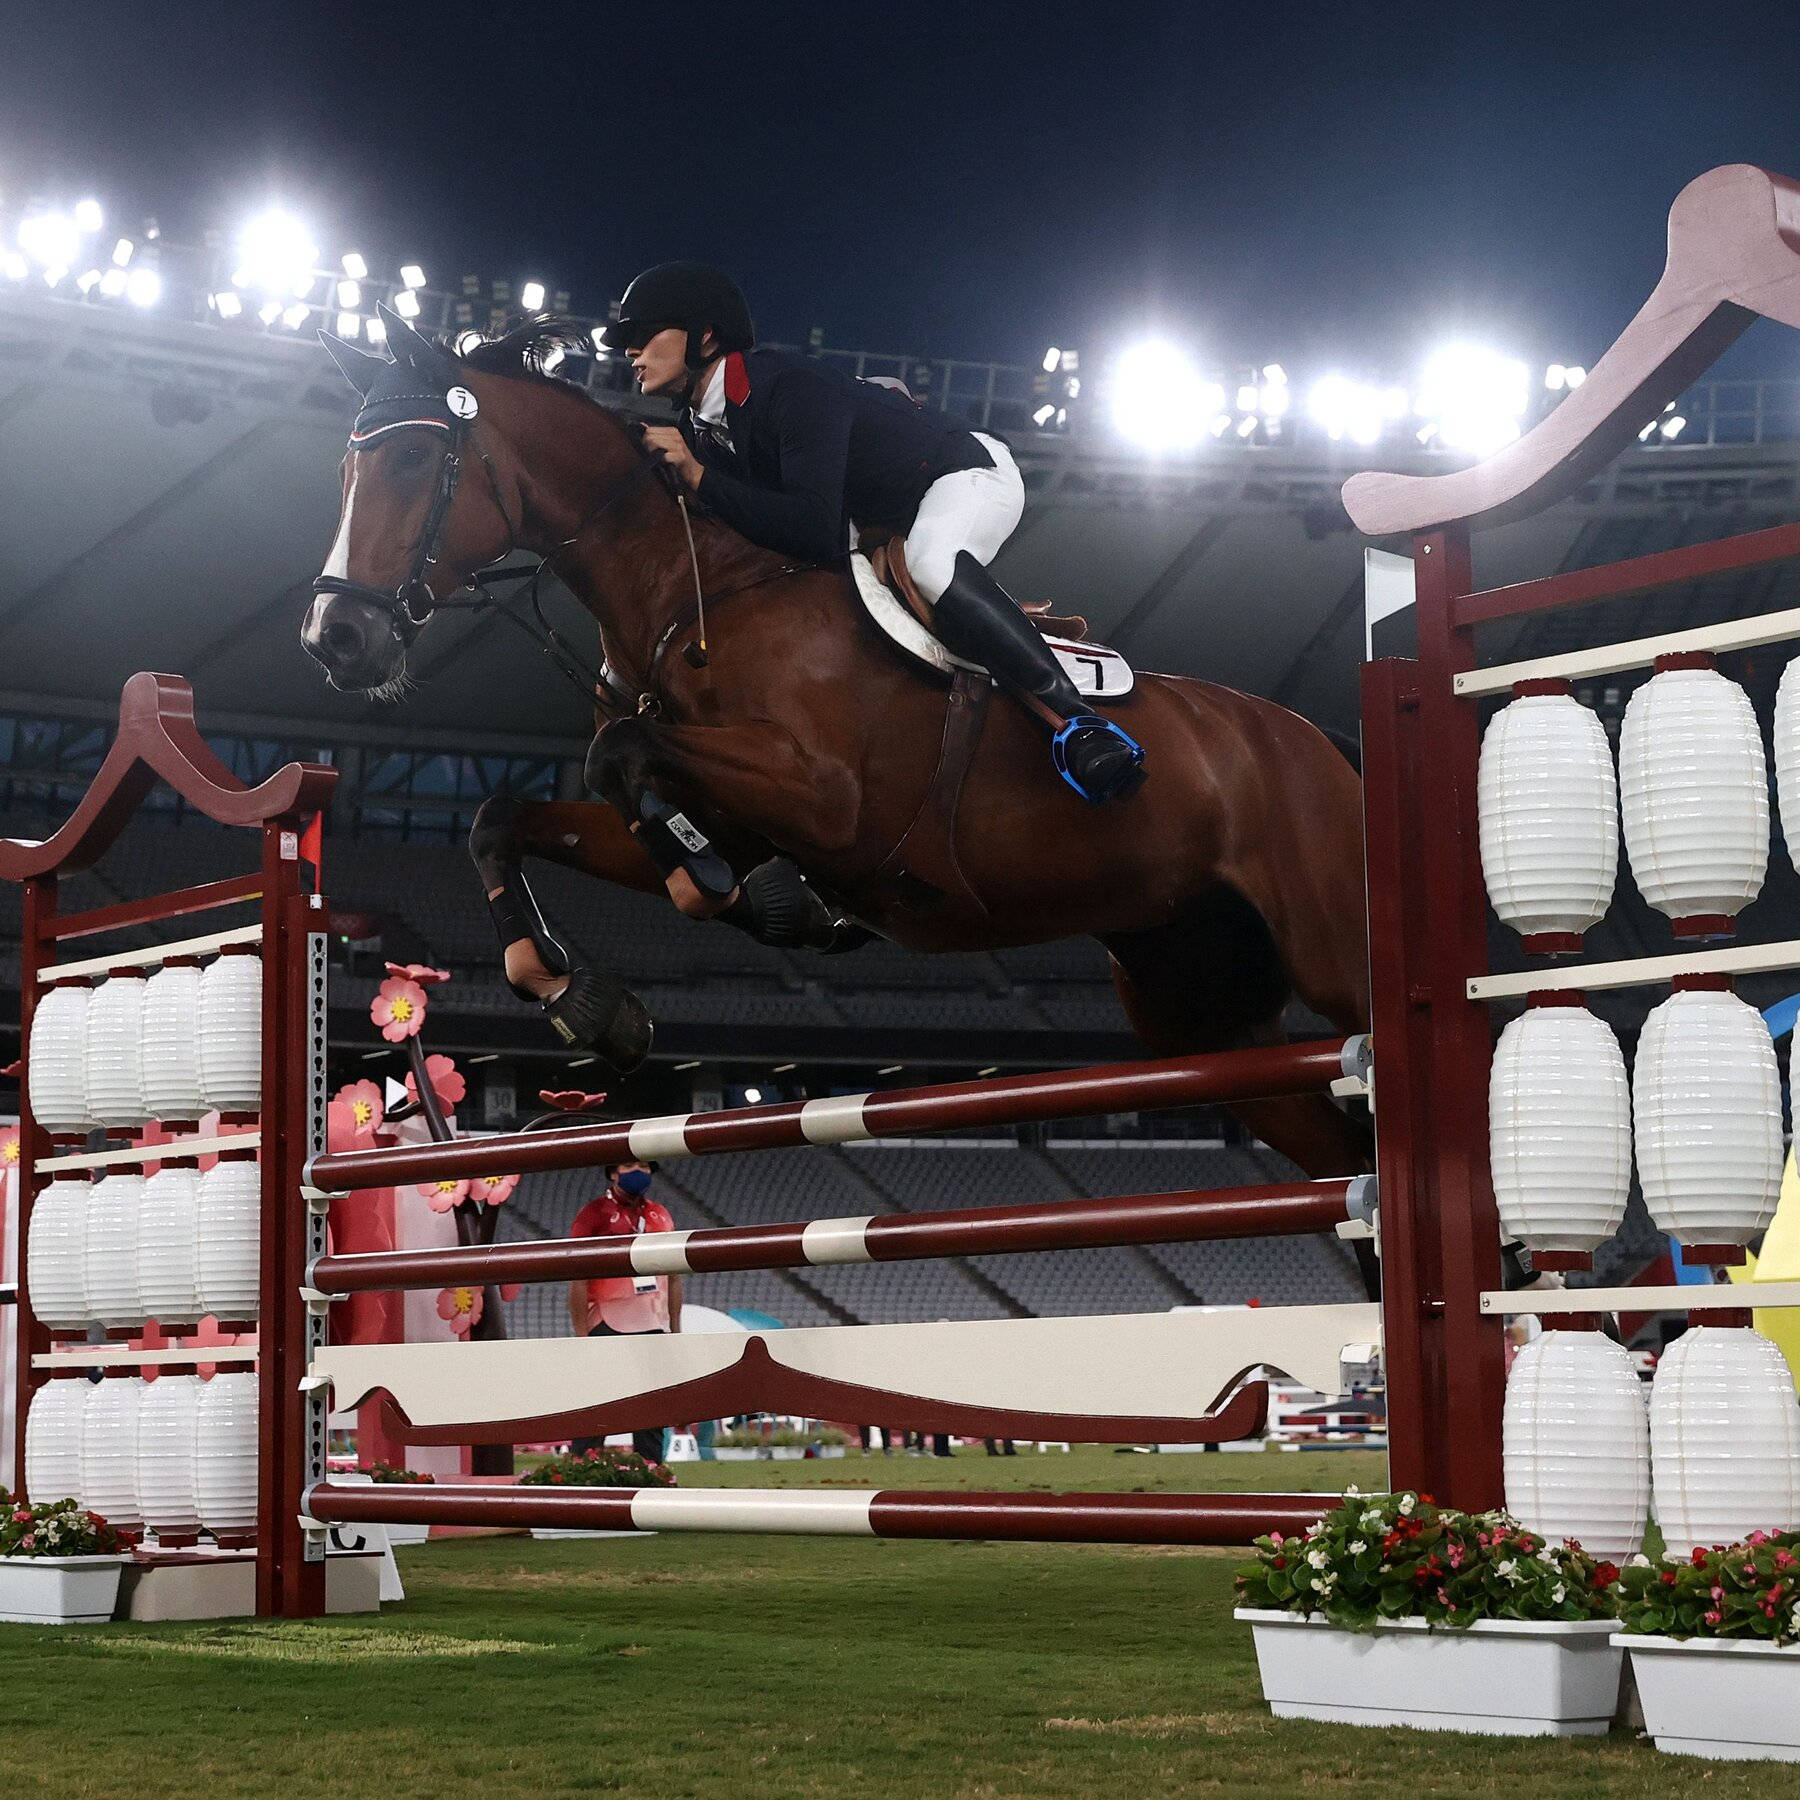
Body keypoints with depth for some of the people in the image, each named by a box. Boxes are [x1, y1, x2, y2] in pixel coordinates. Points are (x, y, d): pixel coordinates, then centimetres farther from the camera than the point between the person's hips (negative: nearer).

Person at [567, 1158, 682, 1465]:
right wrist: (582, 1336, -12)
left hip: (654, 1328, 6)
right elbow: (578, 1281, -6)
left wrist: (676, 1330, 13)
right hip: (608, 1327, -6)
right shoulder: (593, 1215, -2)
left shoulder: (661, 1216, 16)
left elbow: (674, 1277, 19)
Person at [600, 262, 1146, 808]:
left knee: (929, 560, -41)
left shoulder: (791, 388, -30)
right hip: (878, 524, 11)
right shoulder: (696, 429, -1)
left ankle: (1073, 722, -42)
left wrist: (697, 476, -37)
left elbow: (816, 533, -40)